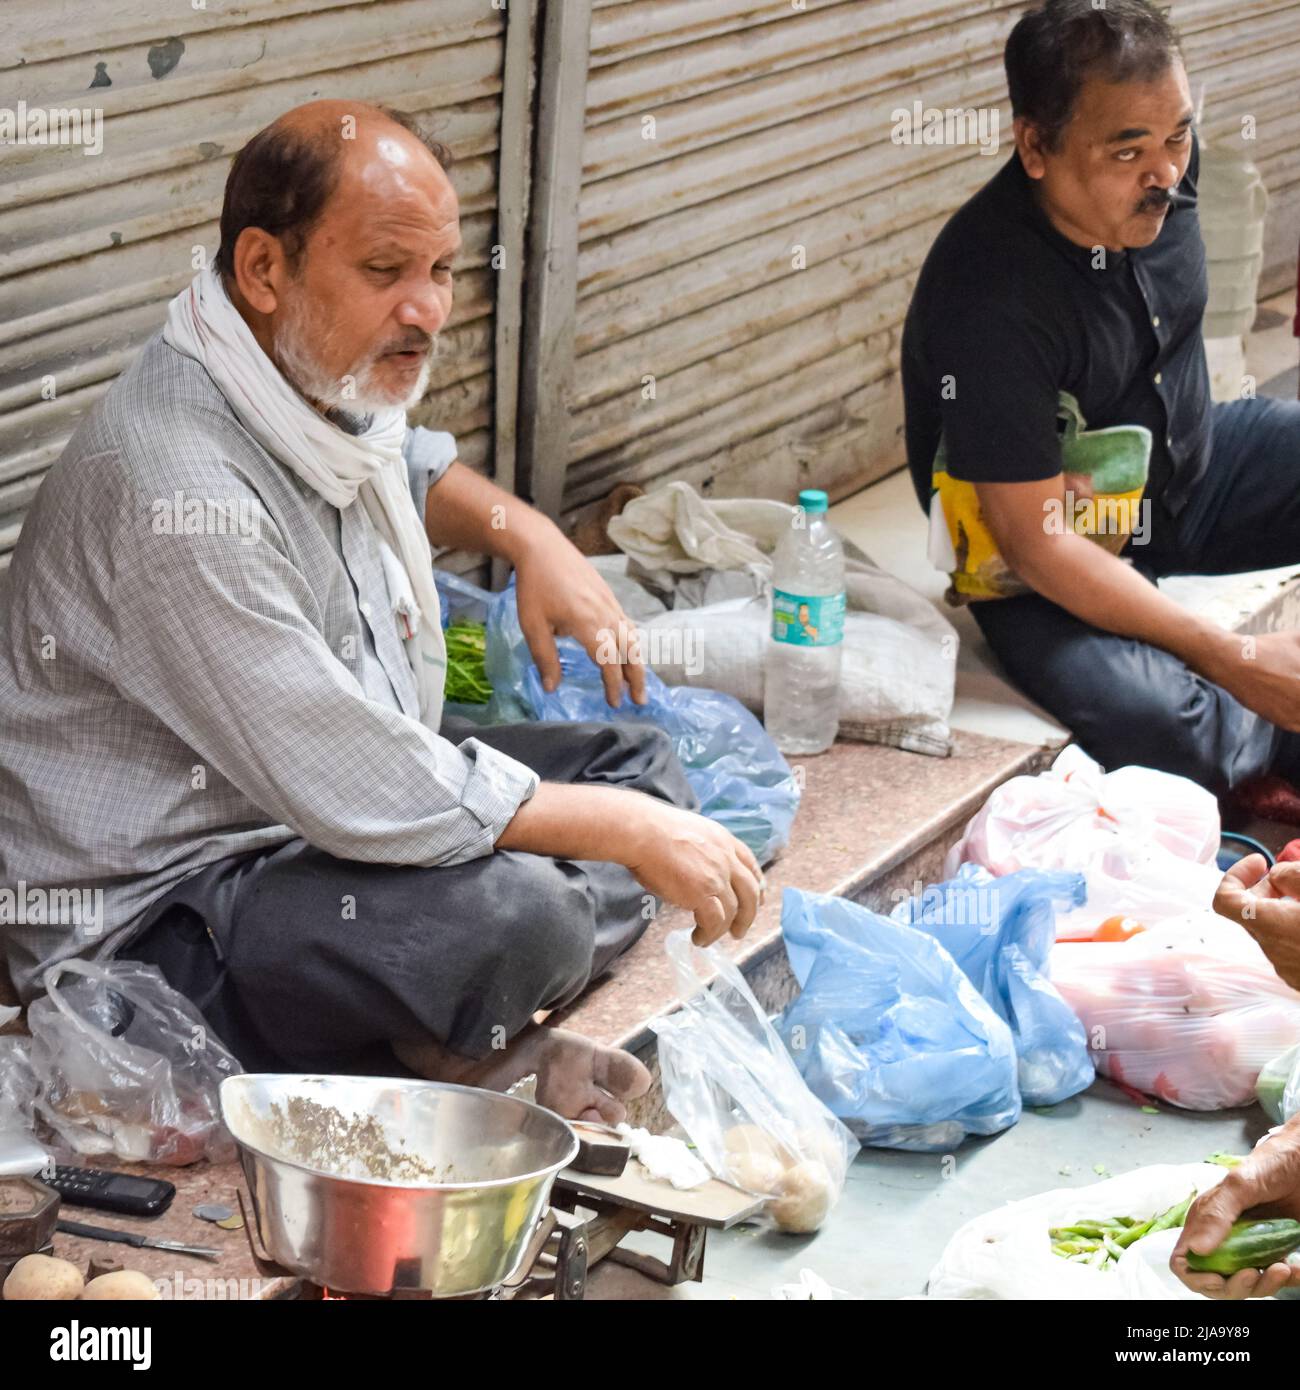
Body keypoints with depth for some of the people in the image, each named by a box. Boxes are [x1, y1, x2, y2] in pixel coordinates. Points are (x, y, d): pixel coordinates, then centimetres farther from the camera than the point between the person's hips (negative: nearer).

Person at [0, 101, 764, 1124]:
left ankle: (458, 1040, -8)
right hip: (157, 913, -10)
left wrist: (530, 535, 5)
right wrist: (629, 831, -22)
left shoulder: (331, 377, 0)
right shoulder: (182, 495, -30)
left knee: (639, 762, 7)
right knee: (508, 917, -33)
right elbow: (362, 793, -31)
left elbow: (409, 468, 28)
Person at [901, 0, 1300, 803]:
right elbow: (1036, 545, -29)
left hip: (1188, 466, 7)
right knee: (1148, 723, -35)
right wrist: (1234, 661, -30)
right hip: (1053, 570, -7)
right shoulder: (989, 301, -32)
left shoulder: (1158, 171, -12)